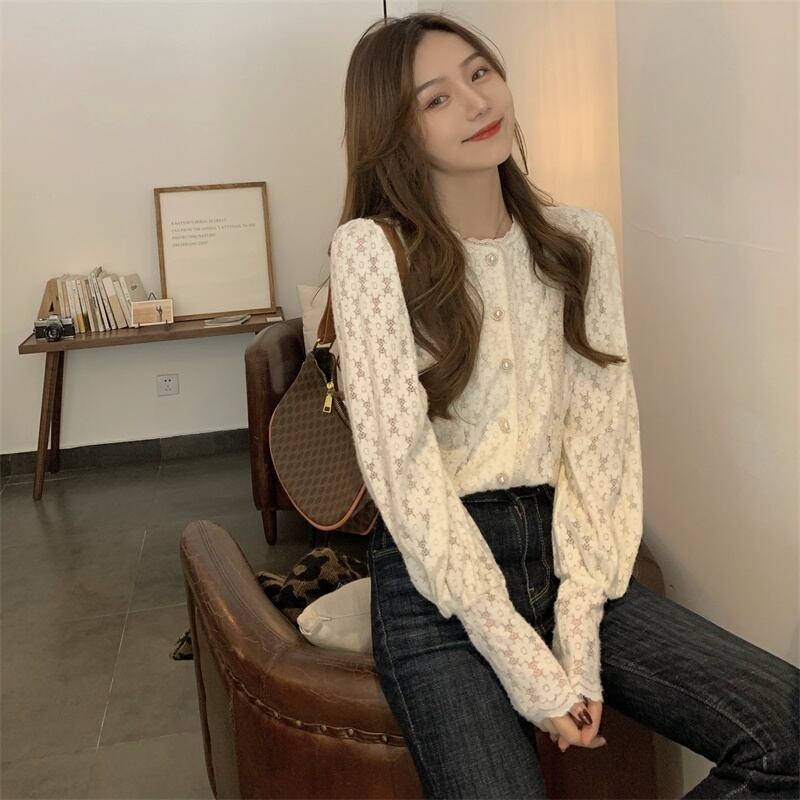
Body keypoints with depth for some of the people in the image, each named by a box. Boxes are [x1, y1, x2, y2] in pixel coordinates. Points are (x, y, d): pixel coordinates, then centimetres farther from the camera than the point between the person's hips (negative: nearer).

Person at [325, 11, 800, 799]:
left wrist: (577, 629, -10)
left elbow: (601, 434, 0)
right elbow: (402, 463, -14)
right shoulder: (372, 248, -7)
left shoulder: (580, 238, 6)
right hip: (438, 573, -3)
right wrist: (521, 660, -16)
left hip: (563, 552, 4)